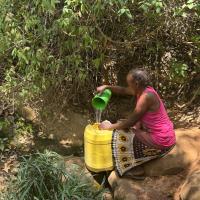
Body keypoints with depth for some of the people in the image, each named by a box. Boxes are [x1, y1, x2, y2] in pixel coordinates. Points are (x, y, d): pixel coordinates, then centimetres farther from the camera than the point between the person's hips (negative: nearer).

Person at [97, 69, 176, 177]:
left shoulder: (146, 96, -25)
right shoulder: (143, 89, 1)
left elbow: (131, 122, -21)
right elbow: (123, 91, 16)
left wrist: (110, 126, -9)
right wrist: (107, 87, 2)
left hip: (160, 141, -9)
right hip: (162, 135, 9)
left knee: (121, 138, -3)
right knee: (122, 128, 17)